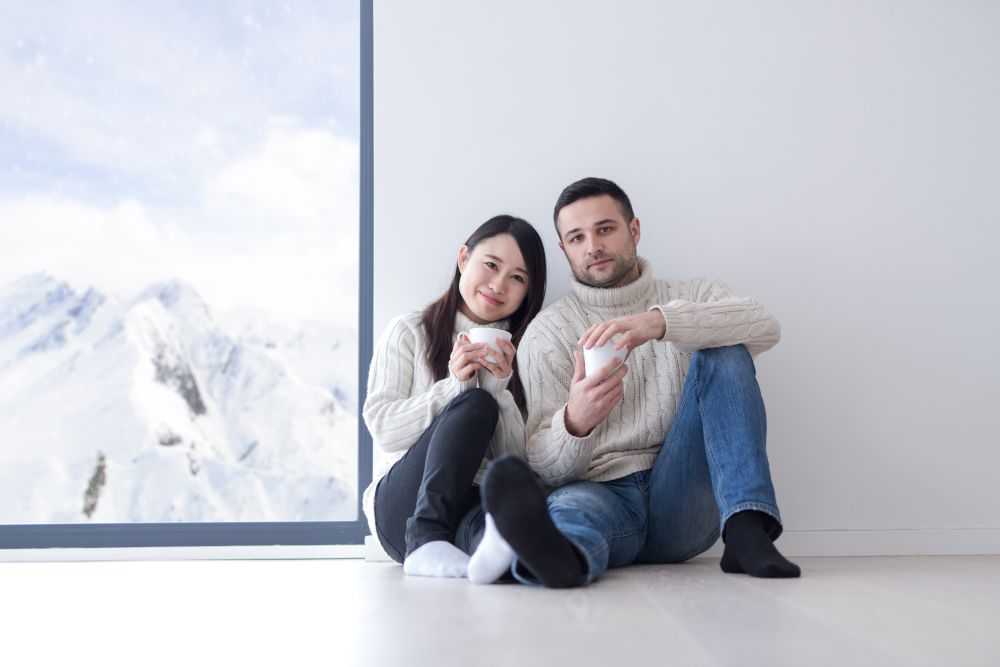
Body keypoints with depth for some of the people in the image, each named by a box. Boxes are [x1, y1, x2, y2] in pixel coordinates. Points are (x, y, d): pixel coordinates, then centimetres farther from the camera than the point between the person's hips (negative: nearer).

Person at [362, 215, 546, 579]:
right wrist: (456, 386, -14)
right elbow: (383, 427, -2)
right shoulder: (409, 333, 11)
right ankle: (425, 540, -41)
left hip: (474, 505, 1)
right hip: (400, 504, -1)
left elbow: (520, 460, 6)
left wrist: (500, 388, -10)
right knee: (476, 405, -31)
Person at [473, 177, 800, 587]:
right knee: (573, 504, -36)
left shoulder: (692, 299, 15)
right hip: (603, 491, -1)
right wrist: (575, 421, -22)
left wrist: (659, 322, -26)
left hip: (682, 497, 2)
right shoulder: (546, 333, 11)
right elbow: (545, 466, 3)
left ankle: (746, 528, -31)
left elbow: (765, 327, -9)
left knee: (724, 352, -16)